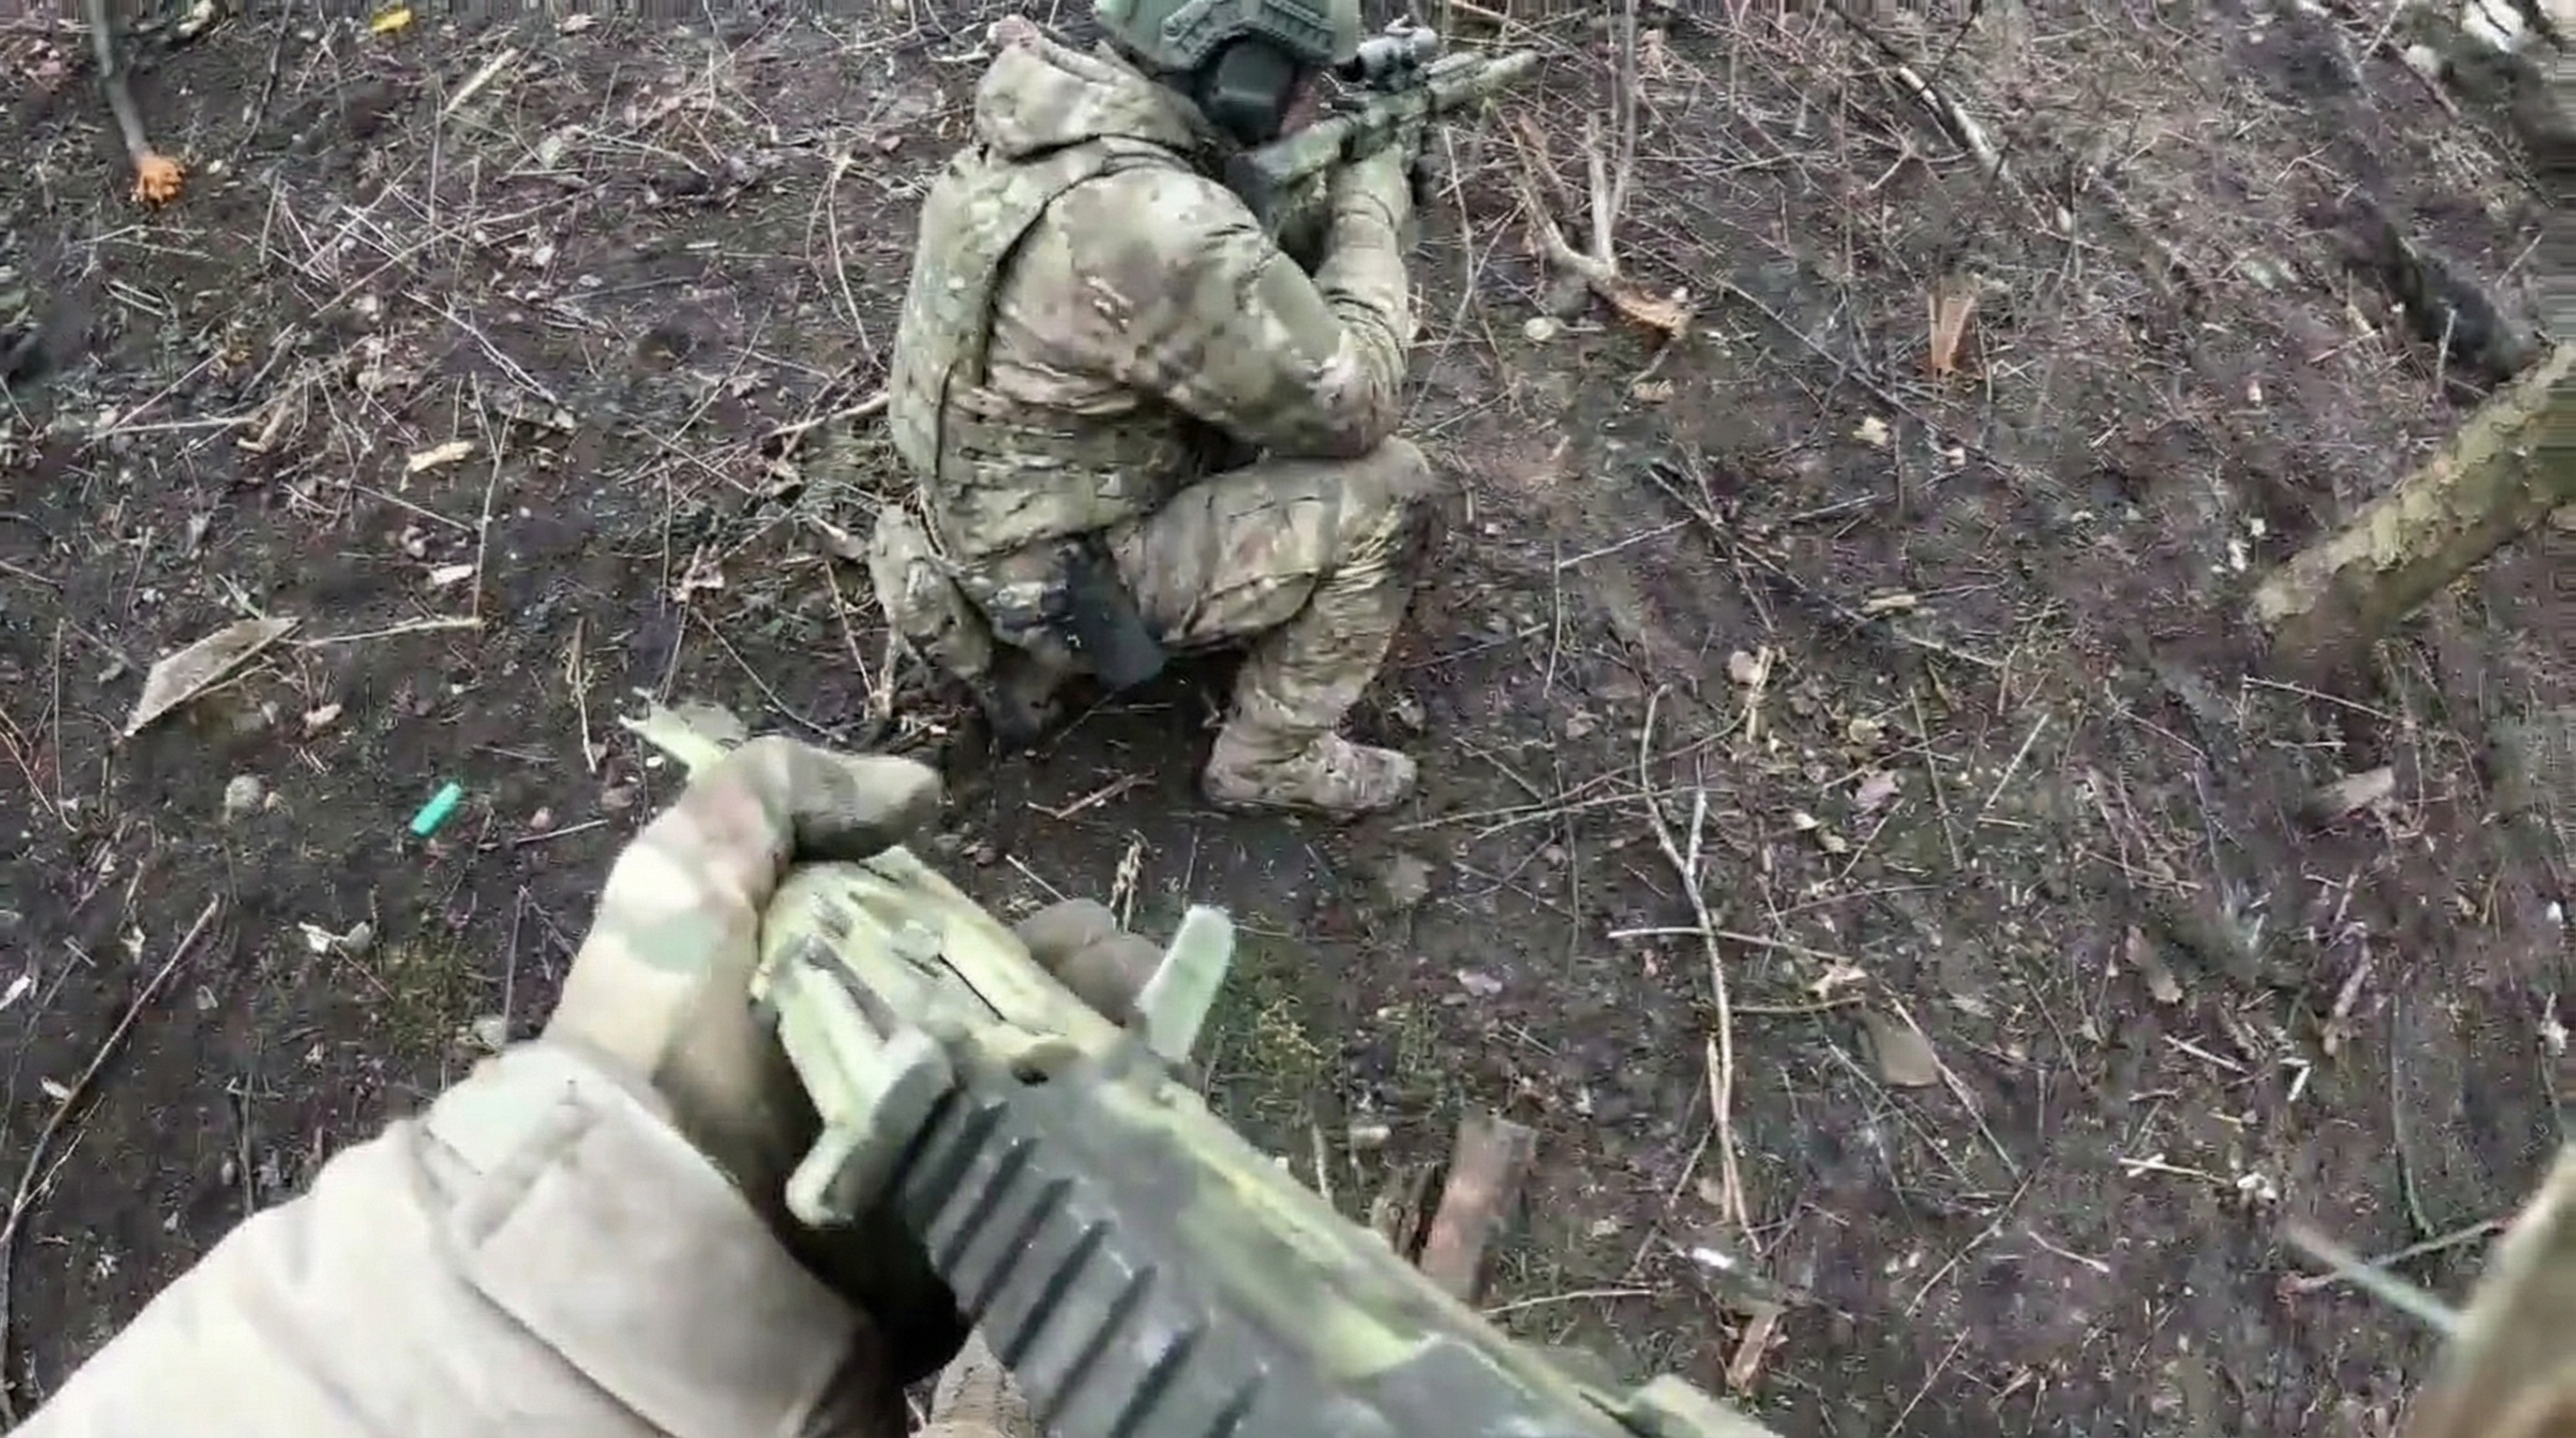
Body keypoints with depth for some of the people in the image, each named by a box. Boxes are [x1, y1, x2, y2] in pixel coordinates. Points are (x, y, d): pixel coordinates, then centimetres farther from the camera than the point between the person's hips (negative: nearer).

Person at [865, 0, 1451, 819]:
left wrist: (1331, 182, 3)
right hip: (1059, 577, -9)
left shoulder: (1051, 122, -5)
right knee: (1389, 491, -8)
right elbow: (1354, 403, -20)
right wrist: (1371, 212, -7)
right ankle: (1273, 759, 9)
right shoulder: (1165, 234, -34)